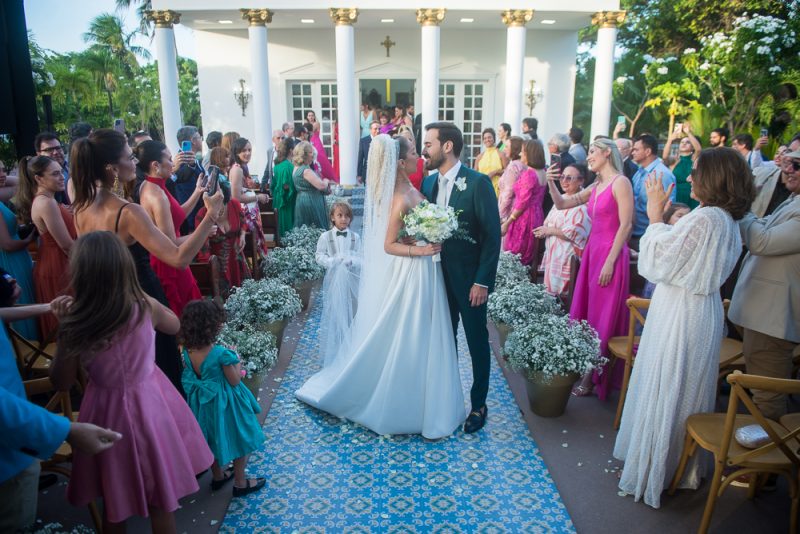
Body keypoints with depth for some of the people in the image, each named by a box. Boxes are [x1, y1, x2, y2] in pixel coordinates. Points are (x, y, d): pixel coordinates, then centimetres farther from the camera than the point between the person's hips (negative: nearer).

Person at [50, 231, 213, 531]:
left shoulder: (74, 326, -22)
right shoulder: (146, 307, -17)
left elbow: (62, 383, -6)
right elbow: (175, 326, 6)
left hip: (108, 411, -1)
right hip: (150, 404, 1)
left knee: (113, 501, 23)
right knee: (160, 496, 20)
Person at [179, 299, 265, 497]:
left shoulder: (187, 352, -10)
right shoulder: (222, 353, -30)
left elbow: (193, 375, 6)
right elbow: (234, 381, -18)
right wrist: (237, 362, -4)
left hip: (203, 403, 6)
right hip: (224, 403, -6)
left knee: (213, 439, 27)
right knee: (238, 441, 15)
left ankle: (217, 476, 46)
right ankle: (240, 483, 29)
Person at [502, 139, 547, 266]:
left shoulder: (528, 174, -18)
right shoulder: (543, 172, 7)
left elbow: (522, 203, -19)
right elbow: (536, 198, 11)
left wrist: (507, 222, -14)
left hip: (524, 218, -9)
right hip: (537, 216, 9)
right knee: (528, 257, 17)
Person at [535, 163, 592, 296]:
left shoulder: (583, 203, -16)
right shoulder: (562, 198, 13)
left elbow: (575, 233, -23)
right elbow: (551, 223, 22)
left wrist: (549, 231, -12)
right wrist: (543, 231, -1)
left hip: (568, 258, -9)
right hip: (553, 255, 9)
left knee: (562, 295, -6)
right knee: (551, 293, 13)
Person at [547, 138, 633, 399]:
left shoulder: (620, 183, -9)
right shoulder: (595, 186, 14)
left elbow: (626, 224, -15)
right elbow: (562, 204, 17)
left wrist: (610, 262, -19)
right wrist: (551, 183, -1)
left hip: (610, 254, -8)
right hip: (592, 251, 8)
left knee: (602, 317, 0)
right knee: (584, 312, 11)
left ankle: (592, 377, 9)